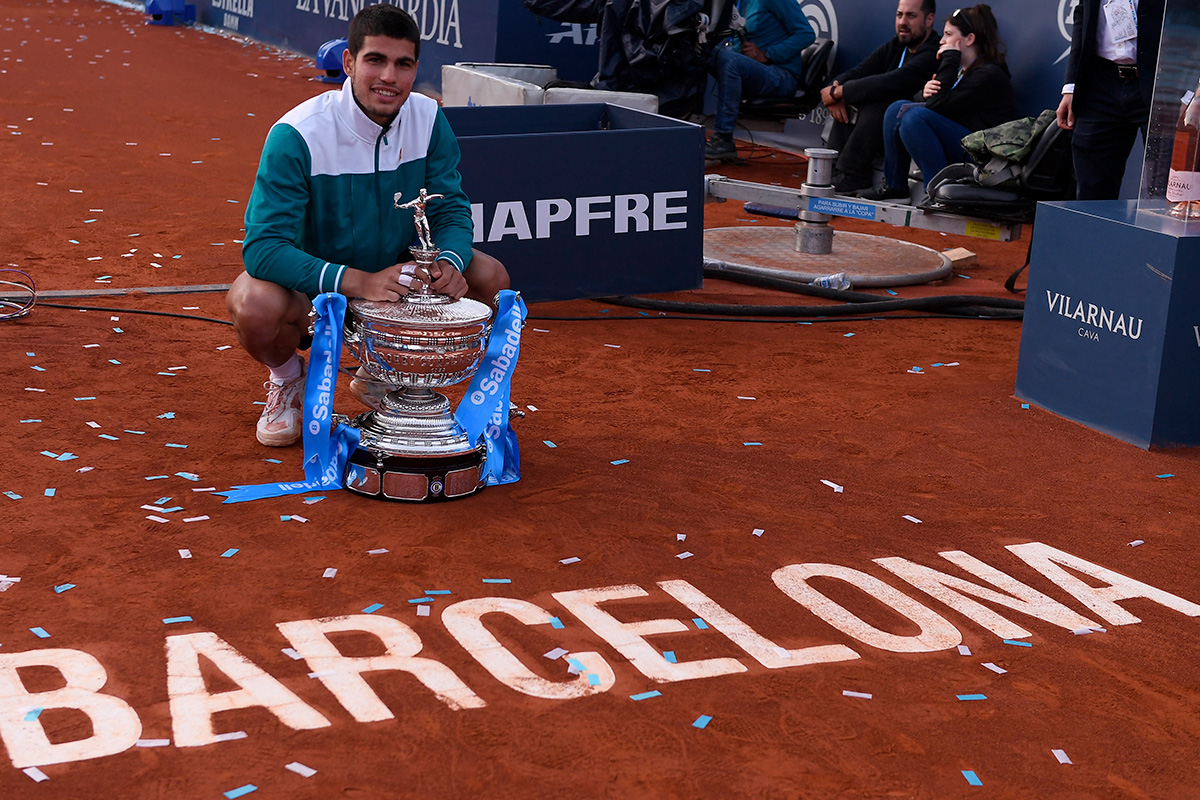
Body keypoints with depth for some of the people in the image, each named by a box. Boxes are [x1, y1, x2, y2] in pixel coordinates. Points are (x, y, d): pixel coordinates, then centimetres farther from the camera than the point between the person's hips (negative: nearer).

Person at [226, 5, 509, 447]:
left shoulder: (428, 120, -11)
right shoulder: (297, 135, -26)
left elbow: (451, 210, -4)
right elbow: (263, 246, -31)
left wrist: (449, 262, -30)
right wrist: (359, 282, -44)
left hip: (392, 269, 5)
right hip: (306, 287, -5)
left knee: (489, 278, -13)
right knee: (256, 305, -37)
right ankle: (288, 378, 4)